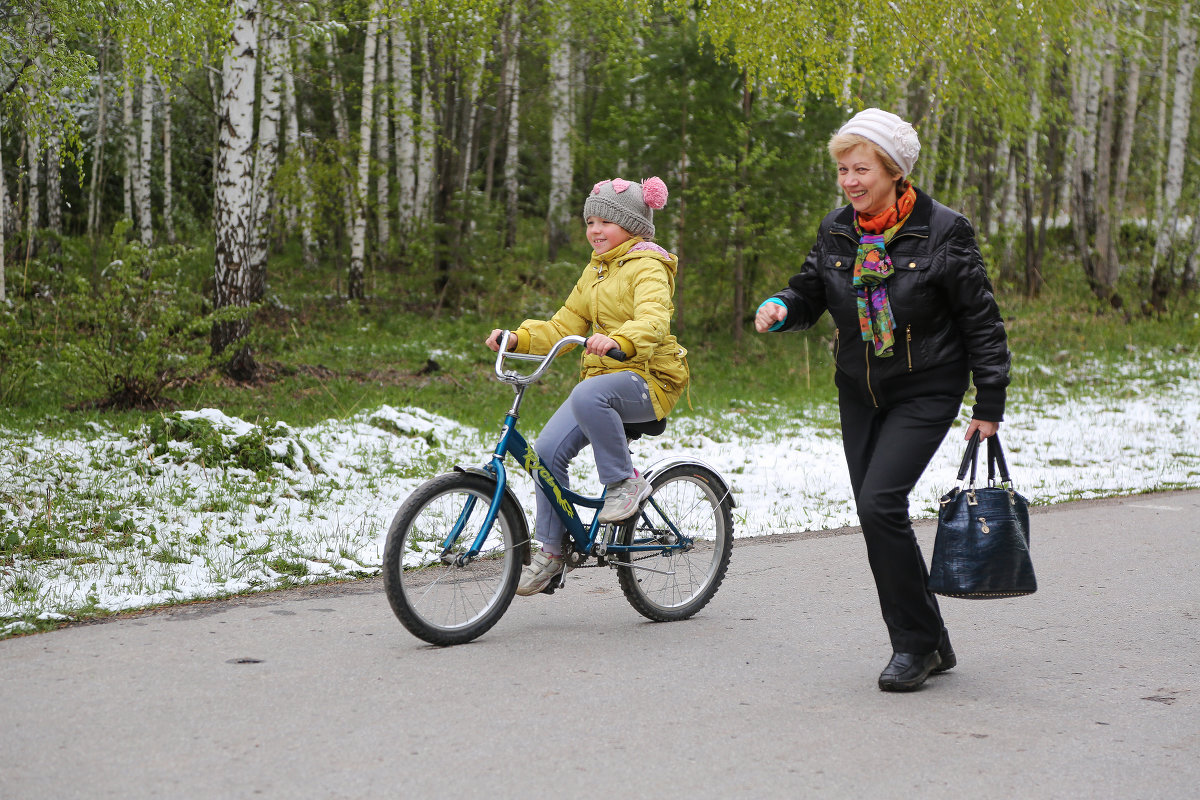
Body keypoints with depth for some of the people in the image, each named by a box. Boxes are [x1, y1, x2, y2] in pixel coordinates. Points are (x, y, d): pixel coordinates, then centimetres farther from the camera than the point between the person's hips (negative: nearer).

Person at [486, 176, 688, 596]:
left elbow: (654, 318, -27)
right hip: (603, 376, 8)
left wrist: (618, 341, -47)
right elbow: (565, 325, 18)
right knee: (549, 448, -10)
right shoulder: (595, 271, 19)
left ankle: (625, 482, -19)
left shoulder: (647, 266, -8)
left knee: (588, 396, -39)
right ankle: (551, 551, 0)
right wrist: (517, 338, 2)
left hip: (648, 377, -8)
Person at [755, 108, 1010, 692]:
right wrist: (781, 308, -12)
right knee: (876, 516, 5)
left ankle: (917, 643, -4)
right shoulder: (836, 232, 2)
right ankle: (928, 645, 19)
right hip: (859, 393, 6)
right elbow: (810, 293, 12)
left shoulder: (943, 232, -12)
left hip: (925, 392, -6)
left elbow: (981, 319, -7)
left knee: (880, 503, -19)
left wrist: (990, 403, -8)